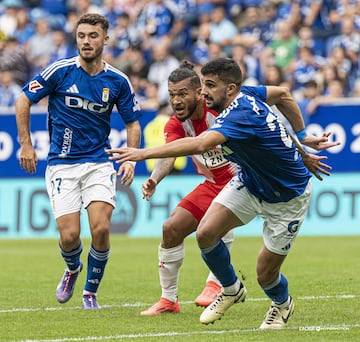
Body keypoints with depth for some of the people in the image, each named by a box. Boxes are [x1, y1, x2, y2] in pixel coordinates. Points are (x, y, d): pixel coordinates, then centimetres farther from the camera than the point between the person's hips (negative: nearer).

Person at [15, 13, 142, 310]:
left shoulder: (118, 81, -1)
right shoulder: (60, 71, -7)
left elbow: (132, 122, 11)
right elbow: (24, 101, 2)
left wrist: (131, 159, -4)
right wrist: (26, 145, 0)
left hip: (99, 163, 1)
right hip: (62, 165, -1)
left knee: (101, 228, -17)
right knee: (69, 235, -9)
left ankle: (91, 291, 7)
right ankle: (72, 269, 29)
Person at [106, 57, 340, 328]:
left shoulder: (240, 116, -36)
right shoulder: (247, 93, -10)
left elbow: (199, 144, -50)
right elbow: (283, 94, 10)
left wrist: (144, 153, -53)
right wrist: (302, 137, 14)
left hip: (287, 197, -8)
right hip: (250, 182, 8)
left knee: (265, 275, -3)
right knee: (206, 233, -11)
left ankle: (282, 304, 34)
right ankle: (232, 290, 15)